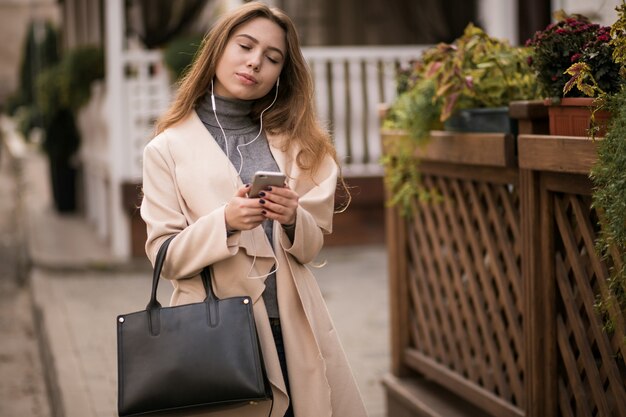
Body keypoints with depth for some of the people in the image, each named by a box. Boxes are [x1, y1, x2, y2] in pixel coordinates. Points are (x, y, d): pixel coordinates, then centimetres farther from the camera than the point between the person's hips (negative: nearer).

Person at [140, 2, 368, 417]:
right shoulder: (168, 148, 0)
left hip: (295, 324, 3)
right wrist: (225, 223, -22)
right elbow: (166, 255, -4)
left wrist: (293, 220, -14)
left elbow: (312, 245, 8)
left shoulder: (295, 142, 11)